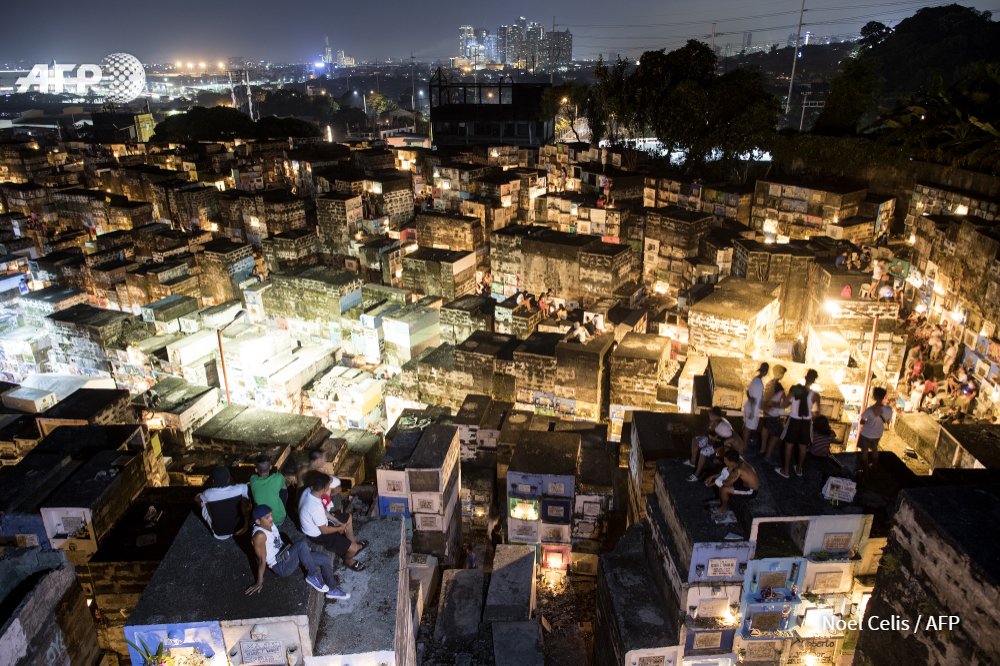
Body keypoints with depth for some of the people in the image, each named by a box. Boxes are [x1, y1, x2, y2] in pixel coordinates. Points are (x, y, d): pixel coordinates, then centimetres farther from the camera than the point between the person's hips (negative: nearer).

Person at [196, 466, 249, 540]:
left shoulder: (209, 494, -21)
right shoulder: (239, 489, -23)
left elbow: (196, 499, 5)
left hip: (219, 534, -1)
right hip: (238, 528, 1)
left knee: (203, 503, 13)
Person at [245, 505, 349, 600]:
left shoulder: (271, 525, 3)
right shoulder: (259, 535, -23)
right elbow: (262, 560, -20)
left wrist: (289, 547, 9)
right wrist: (259, 582, -15)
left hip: (287, 557, 9)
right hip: (281, 566, -9)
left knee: (325, 560, 3)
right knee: (302, 545, -33)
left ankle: (333, 589, 18)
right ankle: (313, 575, -16)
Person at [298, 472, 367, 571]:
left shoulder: (308, 490, -15)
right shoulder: (316, 507, -40)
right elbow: (324, 530, -25)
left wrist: (337, 521, 2)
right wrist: (340, 528, -7)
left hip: (318, 523, 9)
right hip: (318, 535, -9)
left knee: (348, 518, 22)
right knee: (353, 549, -9)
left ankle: (354, 544, 38)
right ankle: (348, 560, 26)